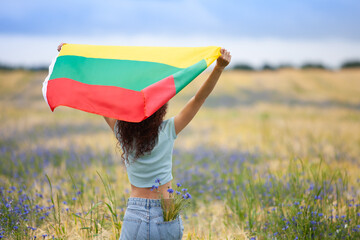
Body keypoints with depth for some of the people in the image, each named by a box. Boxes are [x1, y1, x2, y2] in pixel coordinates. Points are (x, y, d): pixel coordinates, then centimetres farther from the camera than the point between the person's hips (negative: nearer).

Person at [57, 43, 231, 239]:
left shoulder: (122, 133, -4)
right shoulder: (168, 131, -9)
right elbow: (199, 99, -10)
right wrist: (219, 68, -15)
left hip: (135, 217, 1)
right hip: (166, 217, -1)